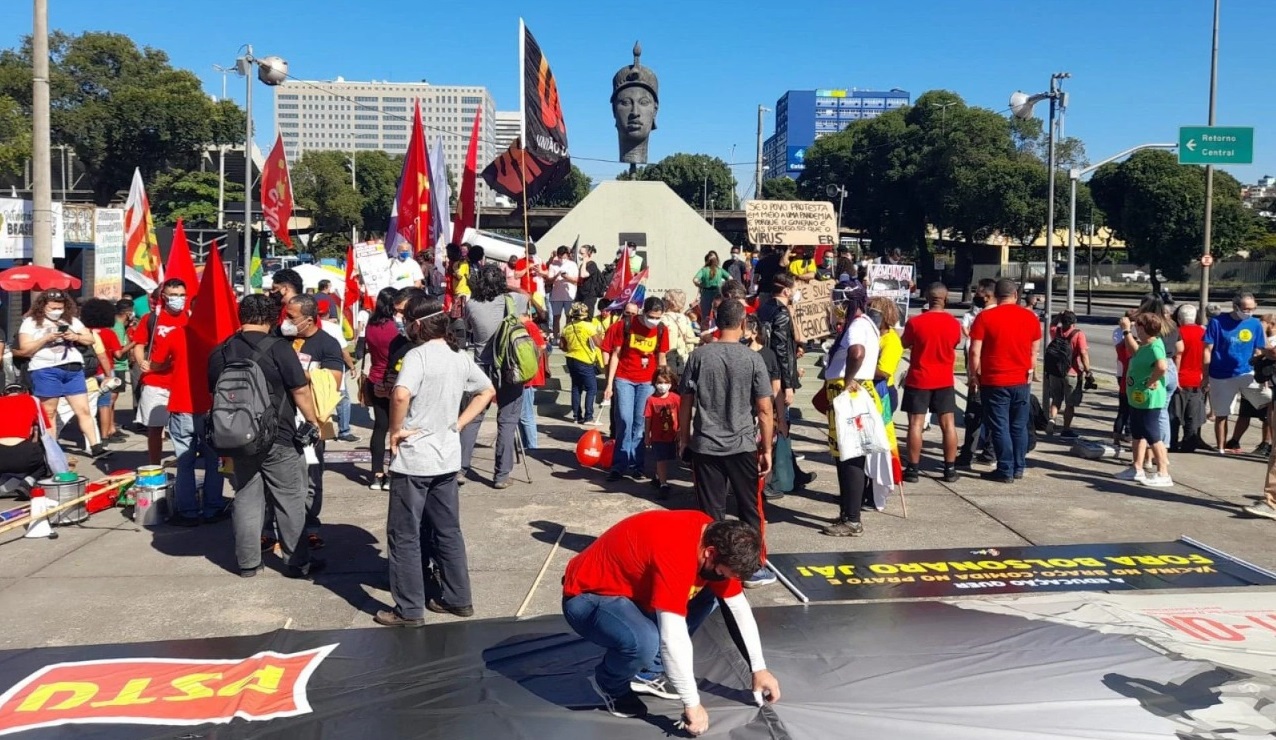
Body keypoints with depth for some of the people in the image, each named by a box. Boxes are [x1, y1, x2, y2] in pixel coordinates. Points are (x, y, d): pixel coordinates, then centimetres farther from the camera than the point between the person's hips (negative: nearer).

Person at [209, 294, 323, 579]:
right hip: (278, 438, -5)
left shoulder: (220, 352, 3)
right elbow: (300, 390, -12)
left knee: (246, 498, 13)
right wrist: (313, 422, 2)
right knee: (289, 501, 5)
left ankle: (247, 562, 19)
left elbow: (215, 393, 15)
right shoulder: (278, 348, -14)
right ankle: (298, 562, 12)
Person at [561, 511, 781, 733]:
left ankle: (648, 673, 9)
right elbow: (673, 638, -35)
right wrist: (692, 704, -26)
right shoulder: (675, 553, -34)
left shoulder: (715, 537, -7)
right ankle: (609, 684, -1)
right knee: (644, 641, -35)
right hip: (586, 597, -9)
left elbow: (739, 606, 4)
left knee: (706, 597, 1)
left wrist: (759, 668, 3)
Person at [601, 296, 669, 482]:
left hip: (647, 382, 2)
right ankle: (619, 465, 0)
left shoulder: (662, 330, -2)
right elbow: (615, 355, -3)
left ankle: (635, 464, 13)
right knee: (625, 420, -8)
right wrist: (609, 384, -6)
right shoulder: (624, 325, -8)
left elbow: (661, 359, 8)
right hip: (624, 379, -2)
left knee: (639, 423, 3)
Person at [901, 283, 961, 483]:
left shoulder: (915, 322, -13)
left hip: (919, 380, -3)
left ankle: (913, 469, 2)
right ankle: (950, 469, 11)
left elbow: (904, 344, 2)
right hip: (945, 380, 3)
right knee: (948, 424, 8)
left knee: (916, 424, 1)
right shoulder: (954, 323, -3)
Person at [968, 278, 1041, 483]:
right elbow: (1034, 352, 10)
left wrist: (974, 376, 1)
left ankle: (1005, 470, 3)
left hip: (994, 382, -4)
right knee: (1019, 426, 14)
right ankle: (1019, 468, 19)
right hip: (1022, 381, 4)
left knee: (999, 427, 1)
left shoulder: (985, 317, -8)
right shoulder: (1030, 317, 4)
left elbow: (975, 352, -10)